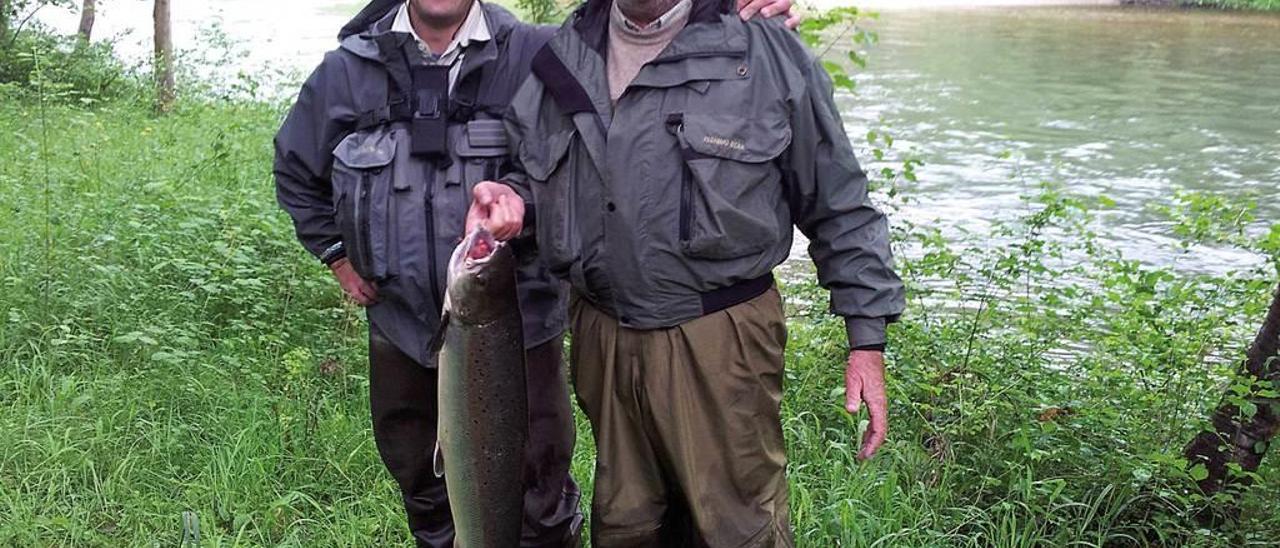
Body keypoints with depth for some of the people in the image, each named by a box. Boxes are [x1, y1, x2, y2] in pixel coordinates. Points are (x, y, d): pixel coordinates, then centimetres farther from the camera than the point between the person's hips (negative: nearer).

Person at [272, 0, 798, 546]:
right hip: (403, 335, 3)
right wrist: (337, 255, 10)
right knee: (428, 500, 22)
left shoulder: (539, 56, -10)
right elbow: (295, 170, 16)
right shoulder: (348, 71, -2)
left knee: (540, 502, 12)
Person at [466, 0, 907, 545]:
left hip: (721, 341, -4)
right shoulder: (561, 59, 6)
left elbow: (839, 209, -3)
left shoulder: (767, 52, -6)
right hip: (602, 337, 5)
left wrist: (867, 339, -6)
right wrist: (512, 197, -3)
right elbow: (533, 173, 21)